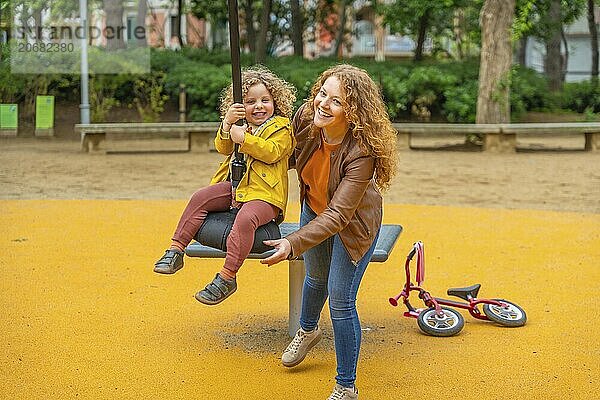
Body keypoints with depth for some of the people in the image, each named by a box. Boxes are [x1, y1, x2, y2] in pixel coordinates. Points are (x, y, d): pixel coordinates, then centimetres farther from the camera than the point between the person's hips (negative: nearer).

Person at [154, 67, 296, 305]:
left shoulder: (281, 127, 2)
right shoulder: (239, 124, 20)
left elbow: (272, 152, -16)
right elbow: (223, 148, 5)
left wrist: (244, 138, -21)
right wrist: (227, 124, -13)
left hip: (264, 193, -7)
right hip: (235, 186, 7)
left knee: (245, 218, -33)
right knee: (200, 198, -10)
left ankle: (227, 278, -30)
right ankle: (176, 250, -7)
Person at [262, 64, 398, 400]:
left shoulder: (361, 152, -40)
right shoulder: (305, 117, -25)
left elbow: (337, 216, -42)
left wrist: (293, 244, -51)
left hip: (352, 223, -5)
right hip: (314, 209, 6)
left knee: (340, 299, -5)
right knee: (316, 278, 28)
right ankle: (308, 330, 61)